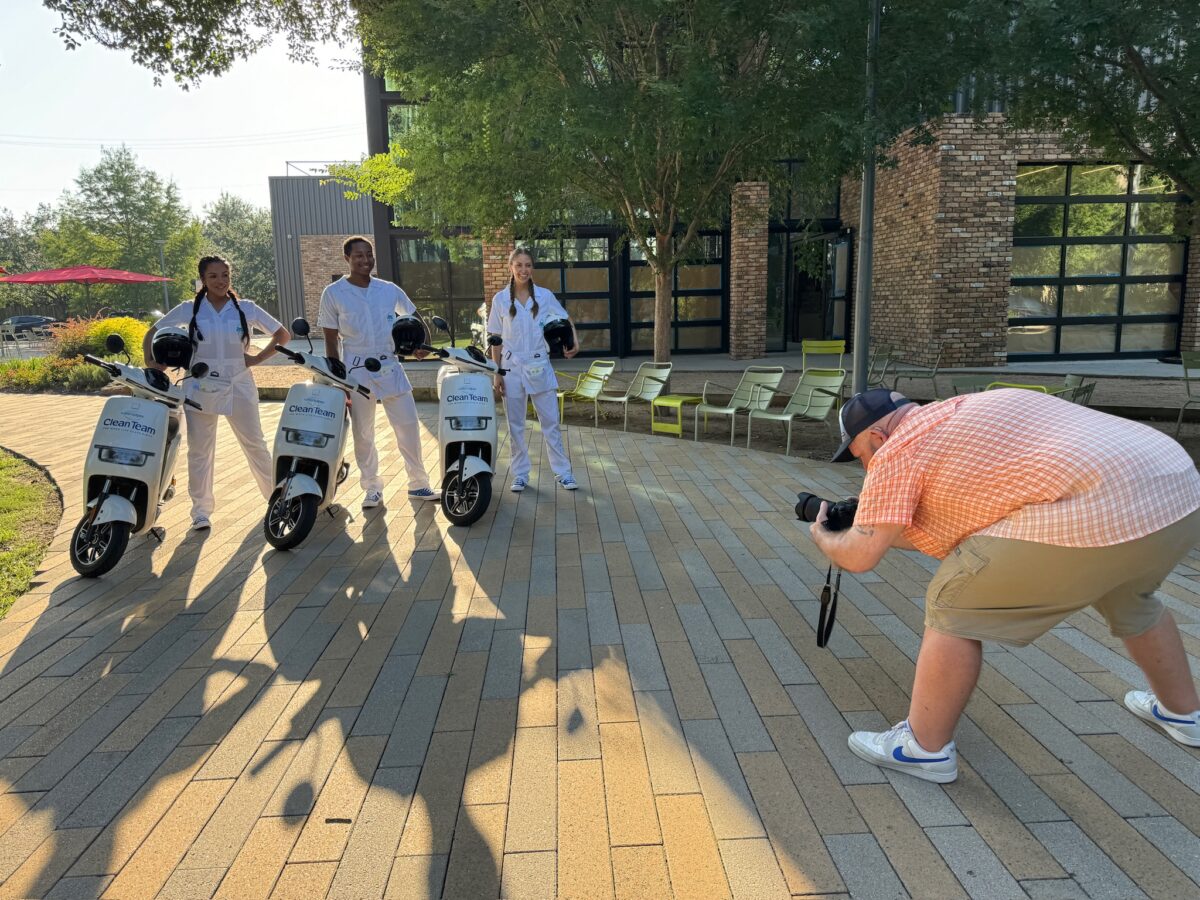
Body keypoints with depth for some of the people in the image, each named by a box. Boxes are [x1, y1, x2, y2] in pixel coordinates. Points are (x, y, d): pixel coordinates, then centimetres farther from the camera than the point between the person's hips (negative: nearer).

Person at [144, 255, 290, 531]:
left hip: (239, 387, 0)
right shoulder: (190, 309, 2)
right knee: (199, 450, 5)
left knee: (255, 445, 7)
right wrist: (150, 362, -5)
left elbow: (283, 335, 5)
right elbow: (153, 332, 9)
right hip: (201, 389, 0)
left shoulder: (246, 308, 2)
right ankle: (201, 510, 14)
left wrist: (259, 358, -4)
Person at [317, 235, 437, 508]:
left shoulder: (389, 290, 4)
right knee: (363, 433, 6)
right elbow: (331, 341, 0)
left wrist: (418, 344, -2)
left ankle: (419, 484, 14)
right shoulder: (333, 294, -3)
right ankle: (372, 488, 20)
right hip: (356, 372, -2)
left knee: (409, 426, 1)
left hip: (390, 368, 2)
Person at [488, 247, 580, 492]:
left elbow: (565, 320, 8)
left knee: (551, 422, 3)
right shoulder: (500, 299, 0)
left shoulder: (544, 296, 1)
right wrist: (497, 373, -1)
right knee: (515, 426, 6)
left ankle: (563, 472, 12)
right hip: (512, 368, 0)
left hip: (539, 367, 0)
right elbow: (496, 341, 3)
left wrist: (574, 340, -13)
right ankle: (520, 475, 17)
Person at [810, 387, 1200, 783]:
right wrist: (882, 528, 38)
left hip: (1096, 517, -10)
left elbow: (859, 556, -1)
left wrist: (822, 536, 19)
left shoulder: (896, 451, 2)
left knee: (953, 605, 3)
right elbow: (954, 527, 36)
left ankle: (925, 747, 13)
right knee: (1126, 597, 39)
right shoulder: (960, 414, 28)